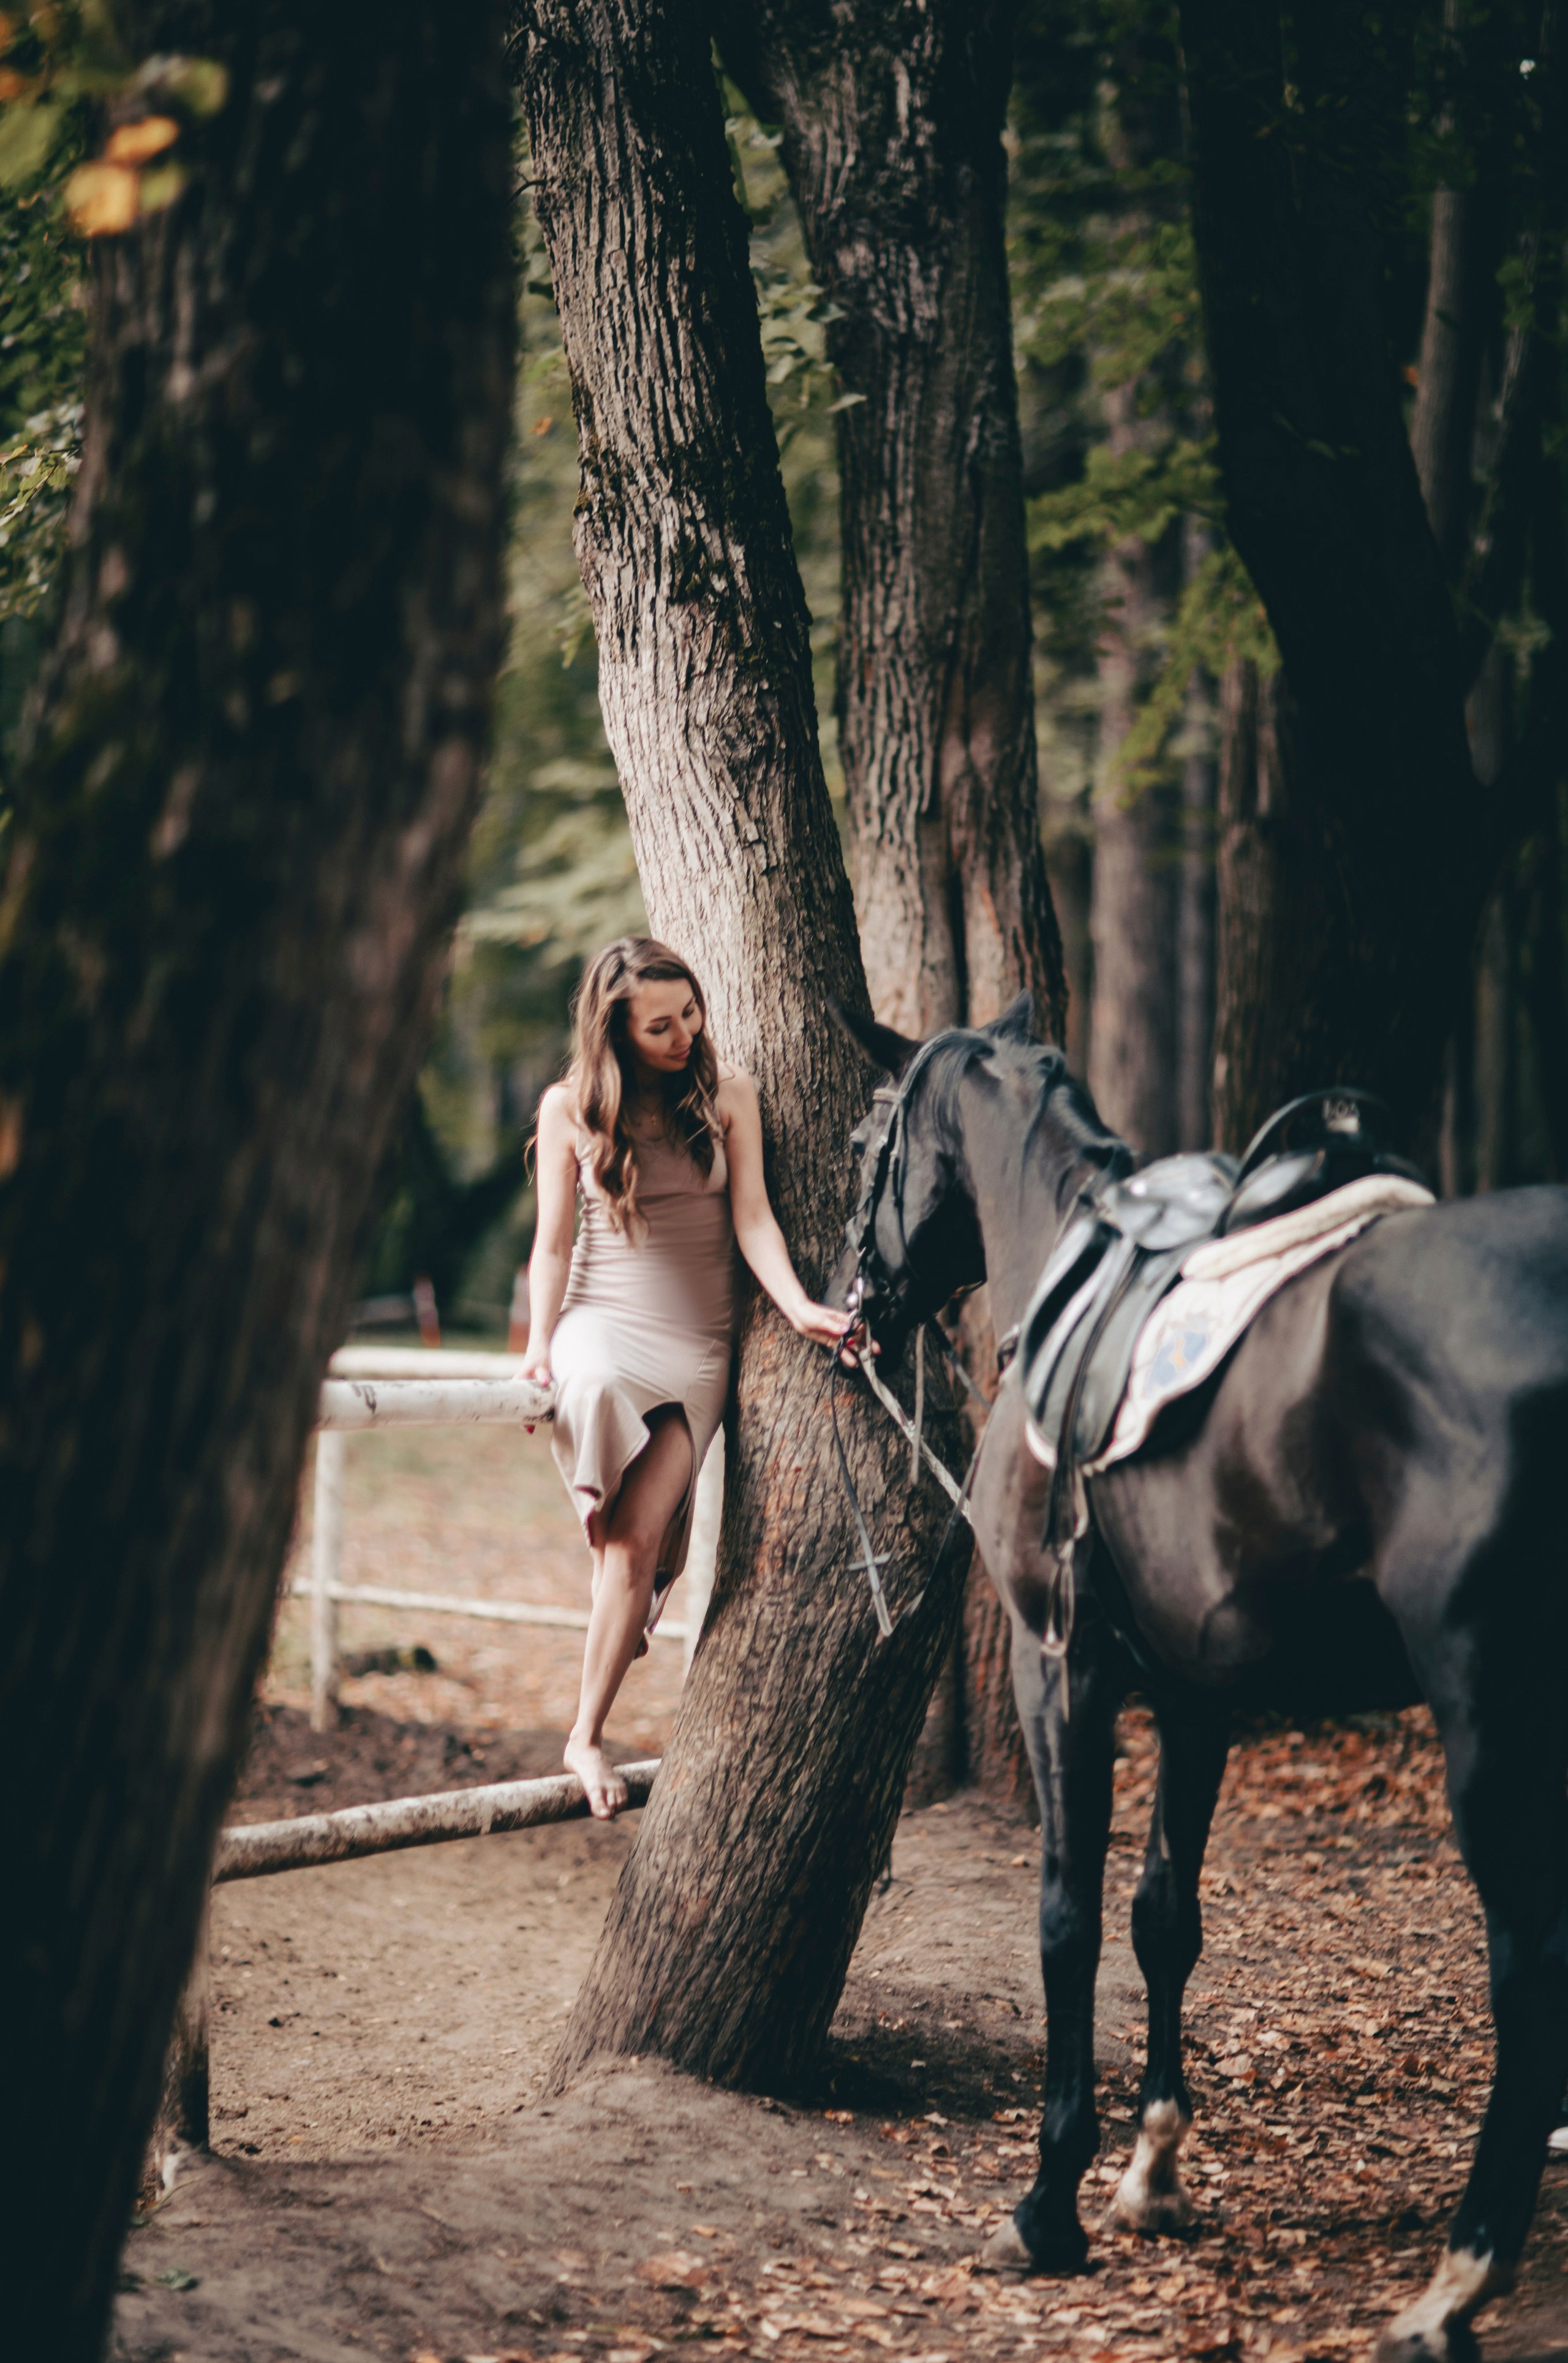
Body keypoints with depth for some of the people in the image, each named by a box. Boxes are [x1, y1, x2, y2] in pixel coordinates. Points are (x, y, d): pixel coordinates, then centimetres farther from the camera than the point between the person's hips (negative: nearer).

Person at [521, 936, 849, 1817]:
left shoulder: (727, 1092, 4)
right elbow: (553, 1244, 5)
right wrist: (538, 1346, -6)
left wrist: (798, 1307, -15)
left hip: (697, 1346, 0)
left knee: (638, 1539, -14)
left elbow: (751, 1217, 0)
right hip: (601, 1325, 0)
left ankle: (589, 1736, -6)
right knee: (595, 1389, -35)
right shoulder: (571, 1108, 2)